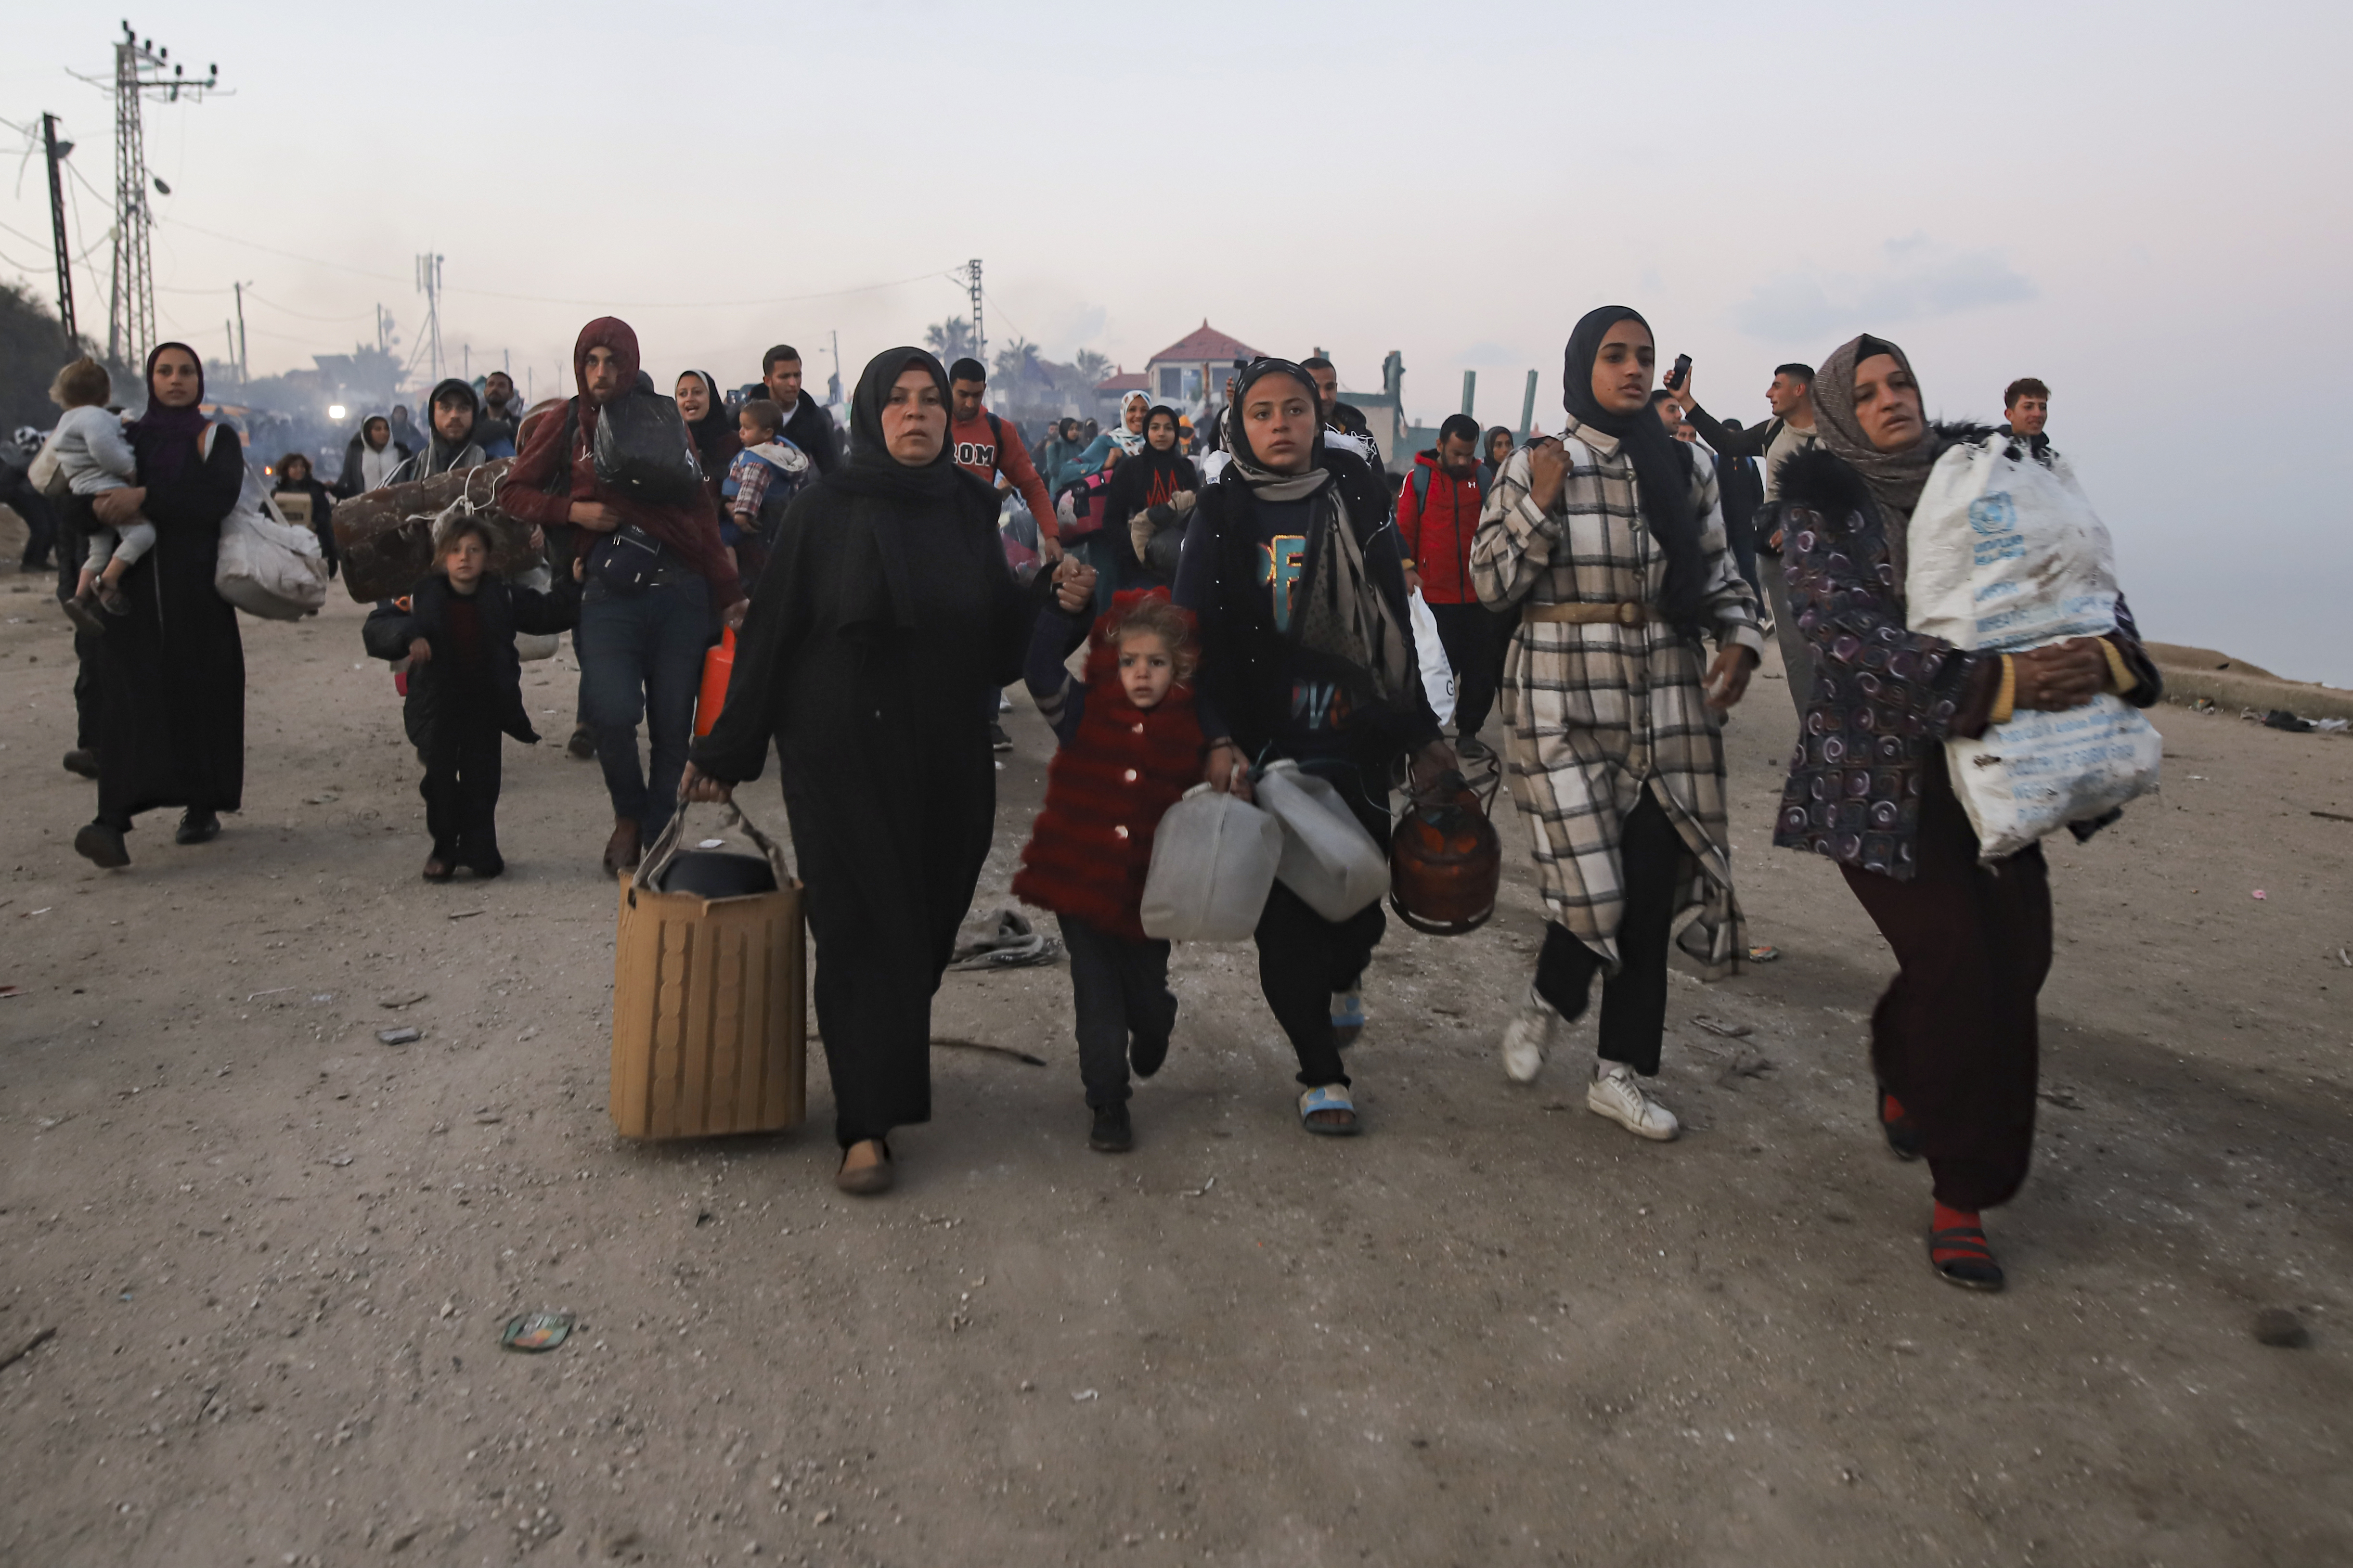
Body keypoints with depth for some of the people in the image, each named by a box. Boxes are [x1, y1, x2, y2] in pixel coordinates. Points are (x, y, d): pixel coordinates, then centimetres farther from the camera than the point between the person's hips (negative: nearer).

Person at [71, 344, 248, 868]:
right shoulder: (127, 437, 16)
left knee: (200, 691, -1)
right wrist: (101, 504, -11)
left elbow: (220, 496, -11)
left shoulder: (217, 439, 8)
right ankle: (113, 821, -22)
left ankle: (203, 807, 13)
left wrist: (145, 499, -19)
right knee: (128, 692, -11)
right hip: (135, 584, 1)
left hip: (198, 588, -1)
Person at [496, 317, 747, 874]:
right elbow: (512, 493, 13)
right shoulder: (565, 428, 9)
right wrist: (574, 510, -5)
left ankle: (657, 837, 18)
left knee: (672, 726, 1)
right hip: (608, 595, -1)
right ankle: (629, 815, 10)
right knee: (613, 713, -18)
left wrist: (729, 592, 1)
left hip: (680, 594, 1)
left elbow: (701, 513, 7)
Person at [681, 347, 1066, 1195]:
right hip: (842, 755, -4)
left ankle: (896, 1058, 34)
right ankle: (867, 1125, 2)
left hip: (947, 759, 4)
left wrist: (1052, 597, -10)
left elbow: (997, 636, 9)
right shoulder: (826, 510, -4)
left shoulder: (970, 511, 7)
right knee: (863, 929, -4)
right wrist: (727, 752, -5)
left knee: (928, 922, 9)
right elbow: (771, 631, -5)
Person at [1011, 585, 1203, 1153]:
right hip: (1079, 884, -1)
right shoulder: (1085, 713, -3)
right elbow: (1041, 669, -16)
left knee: (1147, 997, 13)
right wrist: (1067, 606, -21)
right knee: (1098, 1000, 3)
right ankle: (1108, 1106, 17)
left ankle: (1152, 1032, 50)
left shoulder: (1191, 732, 0)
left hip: (1146, 893, 1)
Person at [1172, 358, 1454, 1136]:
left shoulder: (1358, 502, 6)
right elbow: (1195, 633, -4)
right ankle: (1321, 1072, 14)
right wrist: (1216, 739, -17)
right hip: (1266, 743, -2)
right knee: (1286, 905, -2)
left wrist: (1421, 730, 11)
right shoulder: (1222, 516, 1)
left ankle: (1341, 979, 42)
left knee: (1361, 893, 5)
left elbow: (1395, 625, 10)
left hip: (1355, 737, 2)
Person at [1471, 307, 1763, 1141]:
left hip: (1667, 701, 4)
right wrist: (1538, 506, -14)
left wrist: (1739, 640, -3)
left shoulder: (1685, 466, 9)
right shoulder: (1535, 467, 0)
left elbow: (1720, 573, 15)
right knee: (1592, 880, -7)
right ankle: (1545, 1008, 26)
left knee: (1653, 885, 4)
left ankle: (1620, 1073, 17)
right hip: (1564, 698, -3)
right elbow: (1491, 587, -2)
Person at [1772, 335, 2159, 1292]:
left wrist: (2108, 656, -16)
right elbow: (1844, 631, -18)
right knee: (1955, 960, -10)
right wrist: (1991, 684, -27)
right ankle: (1961, 1187, 9)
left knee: (2013, 956, 2)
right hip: (1879, 770, -4)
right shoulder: (1822, 504, -4)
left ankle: (1903, 1086, 34)